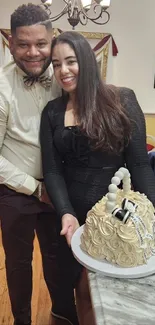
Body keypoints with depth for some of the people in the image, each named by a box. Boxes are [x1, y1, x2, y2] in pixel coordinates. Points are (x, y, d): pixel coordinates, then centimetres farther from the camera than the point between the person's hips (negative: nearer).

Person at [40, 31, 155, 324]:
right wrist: (65, 213, -18)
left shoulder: (122, 100, -7)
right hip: (74, 214, 3)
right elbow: (52, 170, -3)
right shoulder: (52, 112, 2)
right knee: (76, 283, 23)